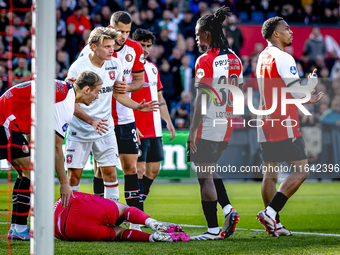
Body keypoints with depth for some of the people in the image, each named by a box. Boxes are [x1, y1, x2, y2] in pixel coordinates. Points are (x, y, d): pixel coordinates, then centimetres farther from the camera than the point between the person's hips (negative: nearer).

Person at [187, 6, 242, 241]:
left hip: (207, 126, -8)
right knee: (210, 172, 21)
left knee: (205, 177, 0)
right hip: (226, 127, 8)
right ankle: (228, 210, 5)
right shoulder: (235, 60, 10)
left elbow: (202, 99, -15)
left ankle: (213, 229, 2)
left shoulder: (205, 61, -12)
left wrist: (192, 131, -12)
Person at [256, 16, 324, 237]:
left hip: (266, 125, 9)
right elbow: (296, 92, -18)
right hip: (285, 126, -9)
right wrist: (312, 84, 2)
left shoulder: (262, 59, 15)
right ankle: (271, 212, -14)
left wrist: (306, 99, 25)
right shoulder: (283, 58, -13)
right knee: (301, 171, -4)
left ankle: (273, 224, 9)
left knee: (270, 174, 8)